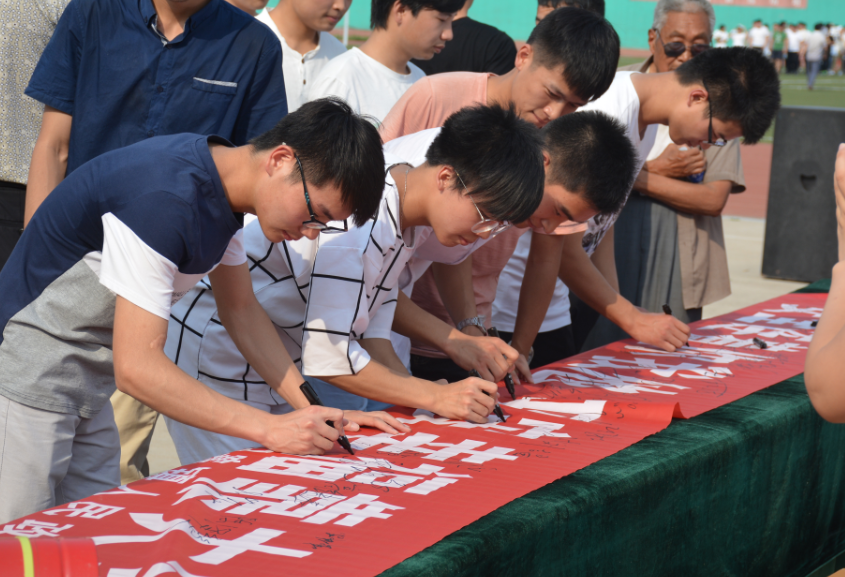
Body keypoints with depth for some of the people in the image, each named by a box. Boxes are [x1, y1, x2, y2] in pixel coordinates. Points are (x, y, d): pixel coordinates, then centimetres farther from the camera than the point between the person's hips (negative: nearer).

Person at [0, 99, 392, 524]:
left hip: (89, 388, 9)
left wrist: (312, 409, 0)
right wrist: (270, 429, -29)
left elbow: (240, 309, 11)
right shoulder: (166, 200, -29)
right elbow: (136, 368, -30)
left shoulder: (224, 185, 1)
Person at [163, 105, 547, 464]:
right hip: (216, 366, -9)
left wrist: (412, 398, -11)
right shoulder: (357, 218, -31)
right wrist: (435, 397, -24)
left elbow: (371, 332, 3)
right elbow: (329, 356, -30)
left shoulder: (411, 222, -1)